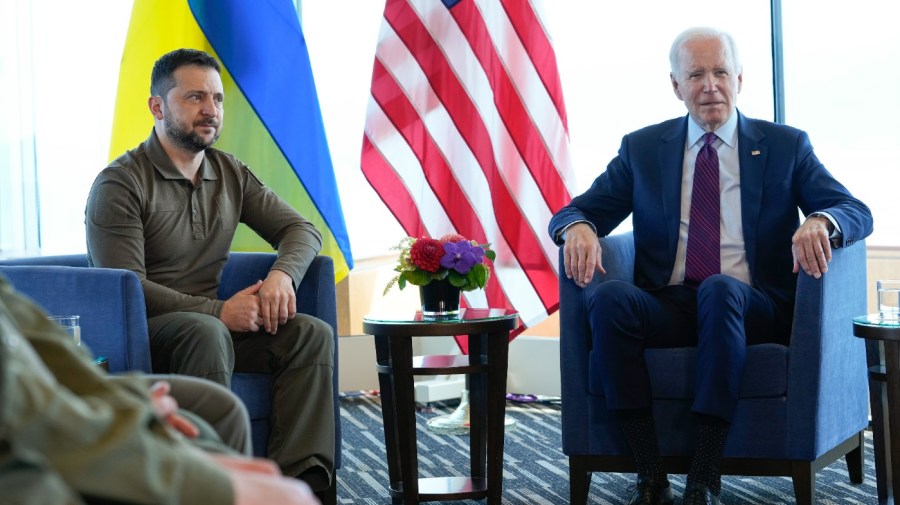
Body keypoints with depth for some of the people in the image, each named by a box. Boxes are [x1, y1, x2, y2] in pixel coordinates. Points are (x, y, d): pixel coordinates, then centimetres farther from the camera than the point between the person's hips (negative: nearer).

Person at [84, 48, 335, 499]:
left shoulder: (230, 173, 12)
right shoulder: (119, 184, -8)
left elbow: (302, 229, 12)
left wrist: (283, 274, -12)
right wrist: (218, 311, -23)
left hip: (209, 323, 6)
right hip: (139, 333, -6)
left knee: (312, 334, -16)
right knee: (207, 334, -38)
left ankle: (297, 479, -28)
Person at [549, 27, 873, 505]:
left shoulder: (786, 146, 12)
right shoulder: (641, 148, 15)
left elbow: (857, 212, 4)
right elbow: (574, 212, 12)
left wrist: (820, 222, -22)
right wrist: (579, 228, -15)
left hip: (753, 310, -1)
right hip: (667, 306, 2)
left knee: (719, 289, -36)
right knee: (609, 298, -31)